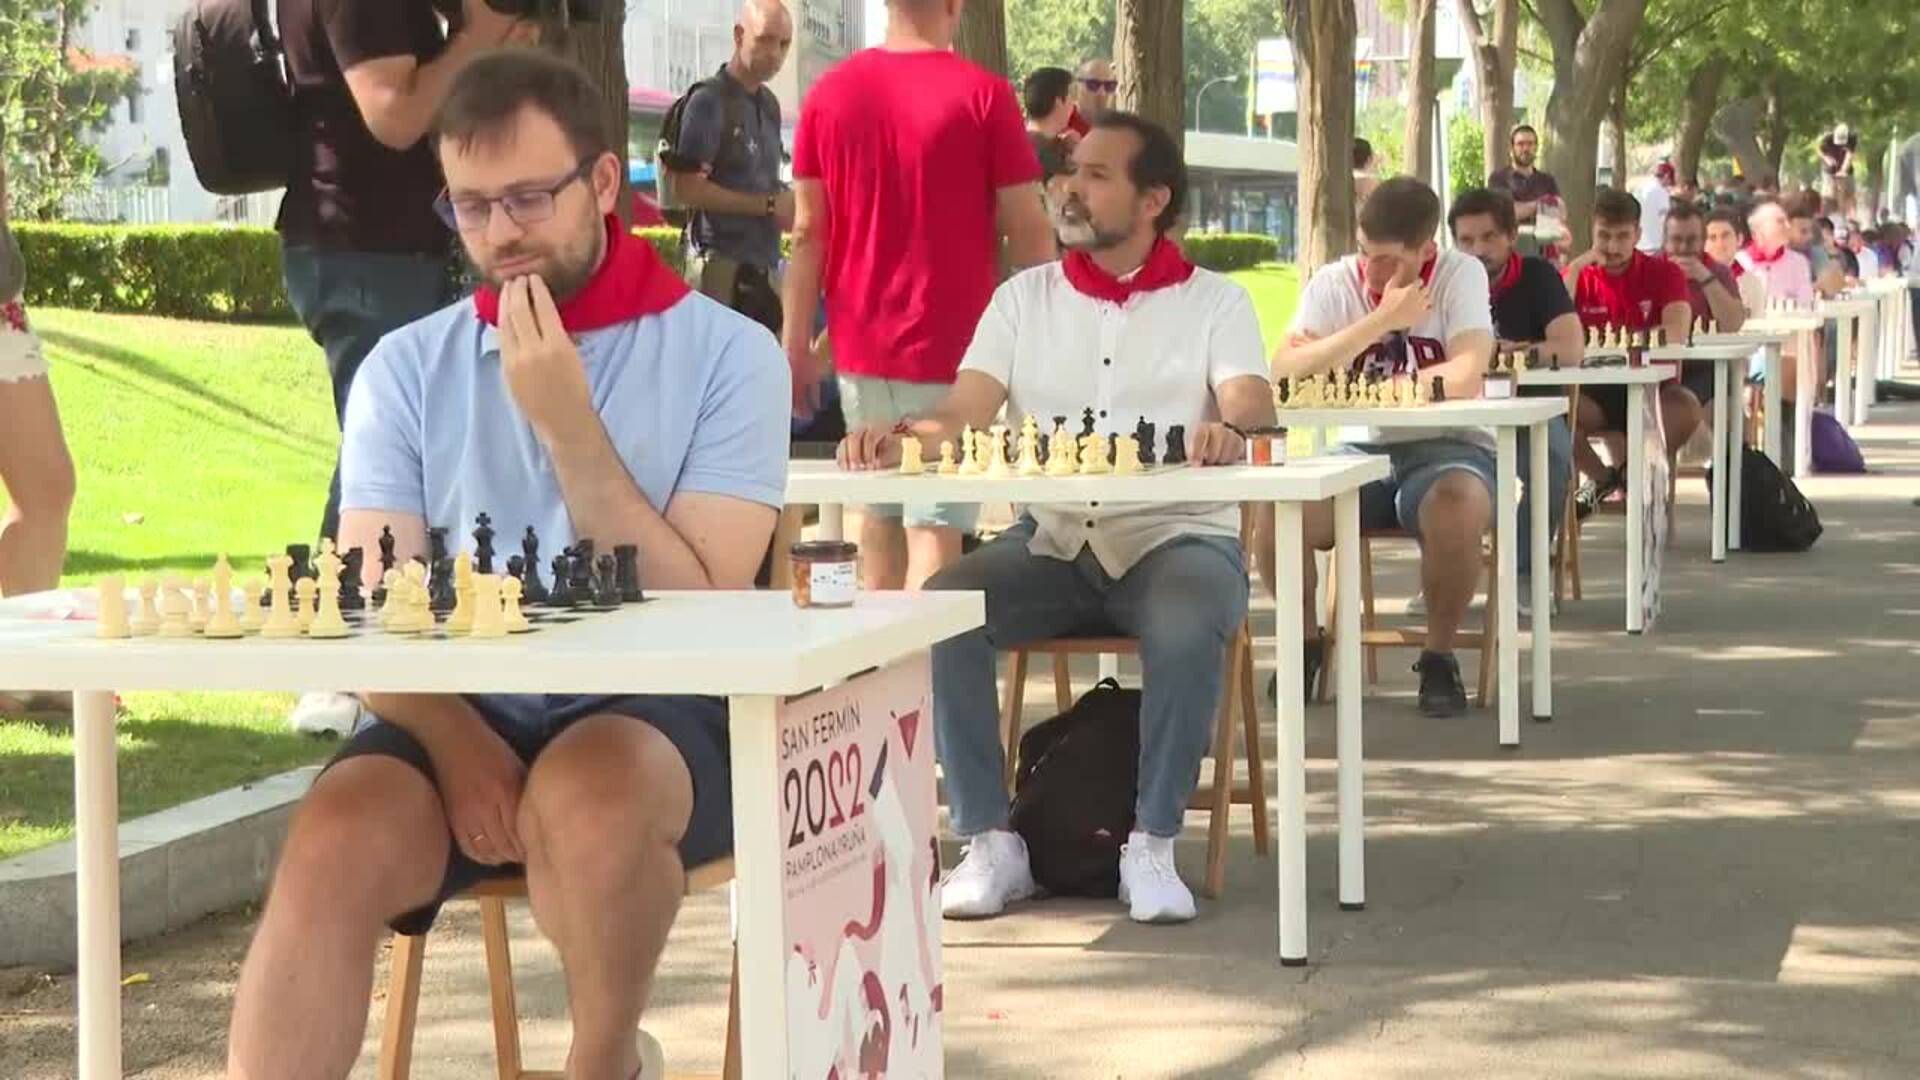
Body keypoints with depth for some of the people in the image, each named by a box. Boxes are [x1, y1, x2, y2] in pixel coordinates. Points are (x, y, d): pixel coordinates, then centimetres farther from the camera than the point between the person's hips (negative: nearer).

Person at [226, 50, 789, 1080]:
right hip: (461, 714, 2)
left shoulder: (727, 355, 1)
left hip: (654, 716, -2)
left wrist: (566, 421, -14)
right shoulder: (407, 367, 9)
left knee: (585, 796, -36)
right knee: (333, 840, -29)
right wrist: (457, 744, -18)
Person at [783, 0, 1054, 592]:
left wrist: (797, 343, 8)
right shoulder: (982, 95, -10)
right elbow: (1027, 231, -8)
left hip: (860, 344, 4)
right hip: (950, 345, -4)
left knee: (879, 512, 18)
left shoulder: (829, 93, 1)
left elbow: (807, 233, 3)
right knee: (935, 527, -5)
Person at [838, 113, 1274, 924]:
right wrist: (903, 435, -23)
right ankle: (989, 842, -15)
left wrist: (1230, 429, -37)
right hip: (1052, 539, 3)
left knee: (1188, 627, -36)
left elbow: (1252, 403, -11)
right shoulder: (1026, 297, 14)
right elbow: (964, 410, 1)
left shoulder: (1214, 302, 7)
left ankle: (1152, 846, -20)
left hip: (1177, 535, -3)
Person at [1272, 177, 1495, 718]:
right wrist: (1383, 320, -20)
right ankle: (1305, 641, 2)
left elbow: (1467, 377, -22)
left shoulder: (1461, 275, -5)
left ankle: (1438, 655, -12)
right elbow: (1284, 373, -16)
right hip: (1358, 451, 3)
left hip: (1446, 447, -2)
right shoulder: (1333, 283, 1)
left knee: (1459, 504, -37)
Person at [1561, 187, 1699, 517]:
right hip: (1593, 393, 1)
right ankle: (1602, 477, 0)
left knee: (1687, 408, -34)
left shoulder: (1663, 273, -1)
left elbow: (1677, 334, -16)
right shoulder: (1576, 276, 3)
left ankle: (1630, 474, -3)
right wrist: (1575, 269, -16)